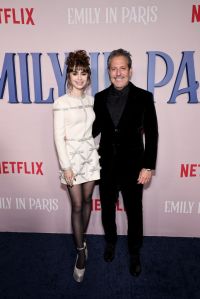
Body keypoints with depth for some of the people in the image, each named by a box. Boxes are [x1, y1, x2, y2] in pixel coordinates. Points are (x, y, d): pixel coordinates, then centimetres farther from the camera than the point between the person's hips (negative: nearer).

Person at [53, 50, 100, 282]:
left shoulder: (91, 101, 7)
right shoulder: (61, 103, -7)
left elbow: (94, 130, 12)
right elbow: (59, 138, -9)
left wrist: (99, 153, 9)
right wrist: (66, 166, -13)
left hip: (90, 154, 4)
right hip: (72, 156, -4)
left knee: (87, 200, 13)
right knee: (77, 205, 2)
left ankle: (82, 239, 35)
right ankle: (81, 252, 16)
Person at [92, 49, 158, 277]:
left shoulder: (143, 97, -8)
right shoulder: (100, 97, 0)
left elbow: (151, 134, -8)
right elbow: (95, 129, 8)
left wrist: (148, 166, -10)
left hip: (132, 167, -2)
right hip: (107, 166, 3)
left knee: (134, 212, 13)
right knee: (107, 209, 20)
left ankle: (134, 253, 38)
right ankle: (111, 242, 48)